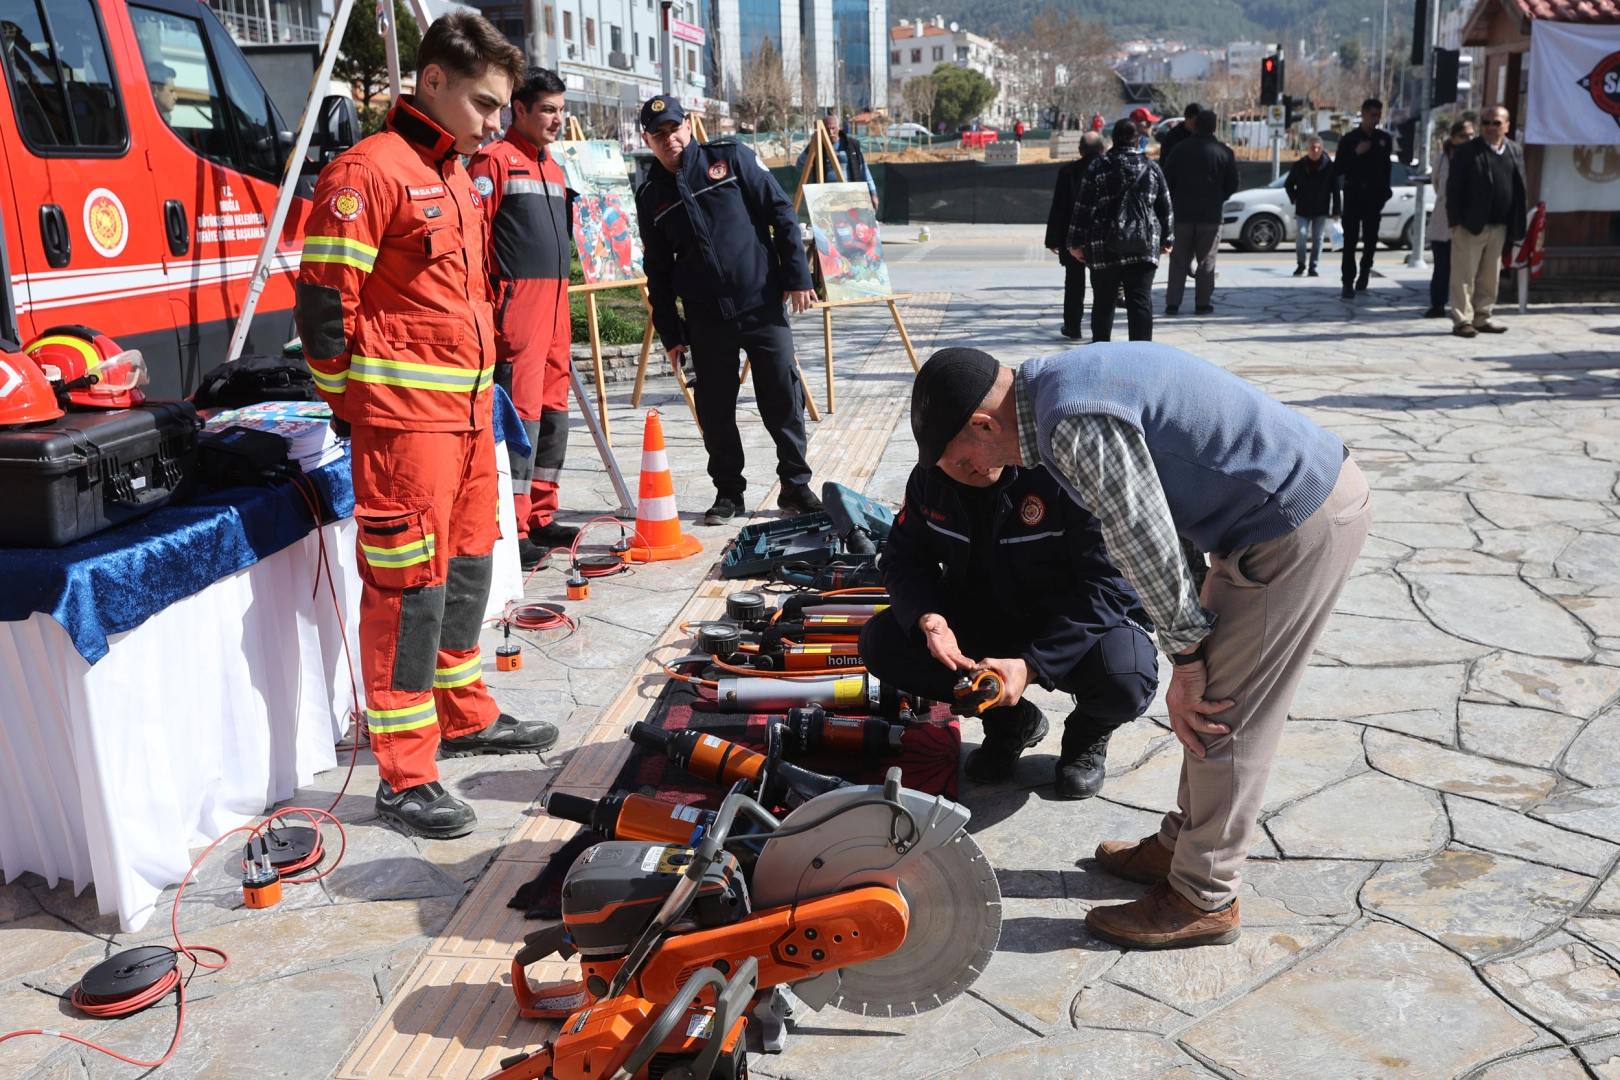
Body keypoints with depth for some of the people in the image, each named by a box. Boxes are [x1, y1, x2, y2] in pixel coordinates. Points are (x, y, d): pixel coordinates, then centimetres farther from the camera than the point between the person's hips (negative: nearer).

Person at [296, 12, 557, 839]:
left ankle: (463, 716, 34)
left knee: (467, 569, 17)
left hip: (468, 410, 9)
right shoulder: (371, 171, -11)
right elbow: (322, 303, -14)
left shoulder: (457, 179, 18)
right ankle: (405, 776, 3)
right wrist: (349, 403, -8)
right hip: (405, 420, -9)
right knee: (409, 586, -5)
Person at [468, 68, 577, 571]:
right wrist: (486, 303, -16)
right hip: (516, 305, -9)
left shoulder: (553, 169, 21)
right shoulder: (494, 161, -5)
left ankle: (541, 517, 19)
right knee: (521, 413, -11)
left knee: (553, 412, 10)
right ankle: (513, 530, -8)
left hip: (554, 305, 9)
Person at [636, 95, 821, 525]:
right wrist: (670, 331, 9)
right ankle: (728, 491, 20)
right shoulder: (650, 196, 9)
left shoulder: (731, 158, 1)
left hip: (762, 303, -2)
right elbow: (658, 271, 13)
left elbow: (782, 212, 0)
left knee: (784, 396, 0)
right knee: (714, 408, 5)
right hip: (706, 319, 2)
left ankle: (796, 486, 14)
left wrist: (797, 275, -6)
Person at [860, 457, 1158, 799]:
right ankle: (1009, 720, 6)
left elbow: (1106, 585, -26)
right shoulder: (929, 479, -9)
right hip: (982, 621, 5)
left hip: (1081, 624, -4)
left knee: (1125, 680, -37)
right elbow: (904, 561, -1)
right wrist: (926, 617, -25)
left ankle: (1088, 734, 5)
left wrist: (1030, 664, -36)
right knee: (880, 642, -16)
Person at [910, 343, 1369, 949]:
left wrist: (1186, 658, -5)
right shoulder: (1058, 384, 8)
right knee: (1209, 703, 18)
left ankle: (1204, 899, 13)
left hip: (1302, 524, -10)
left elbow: (1145, 547, -20)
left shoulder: (1078, 425, -24)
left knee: (1219, 716, -1)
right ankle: (1186, 843, 33)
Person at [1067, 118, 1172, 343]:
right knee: (1141, 303, -2)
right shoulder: (1152, 168, 4)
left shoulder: (1097, 168, -2)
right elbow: (1165, 208, 10)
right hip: (1144, 248, 1)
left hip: (1104, 248, 0)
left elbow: (1082, 208, -3)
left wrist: (1076, 243, 4)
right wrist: (1166, 239, 21)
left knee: (1103, 304, 11)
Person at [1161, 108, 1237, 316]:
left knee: (1178, 261, 7)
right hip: (1211, 215, -1)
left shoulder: (1180, 149, 1)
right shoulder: (1225, 152, -1)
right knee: (1206, 262, 5)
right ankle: (1203, 303, 4)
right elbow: (1232, 184, 1)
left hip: (1182, 213, 1)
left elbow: (1167, 180, 0)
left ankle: (1172, 303, 4)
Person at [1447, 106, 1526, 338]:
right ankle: (1462, 320, 1)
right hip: (1471, 224, -5)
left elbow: (1520, 188, 13)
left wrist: (1517, 224, 7)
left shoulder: (1515, 151, 12)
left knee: (1490, 276, 11)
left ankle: (1482, 318, 19)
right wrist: (1456, 220, -14)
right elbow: (1454, 187, -7)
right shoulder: (1468, 151, -4)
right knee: (1464, 275, -4)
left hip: (1500, 226, 5)